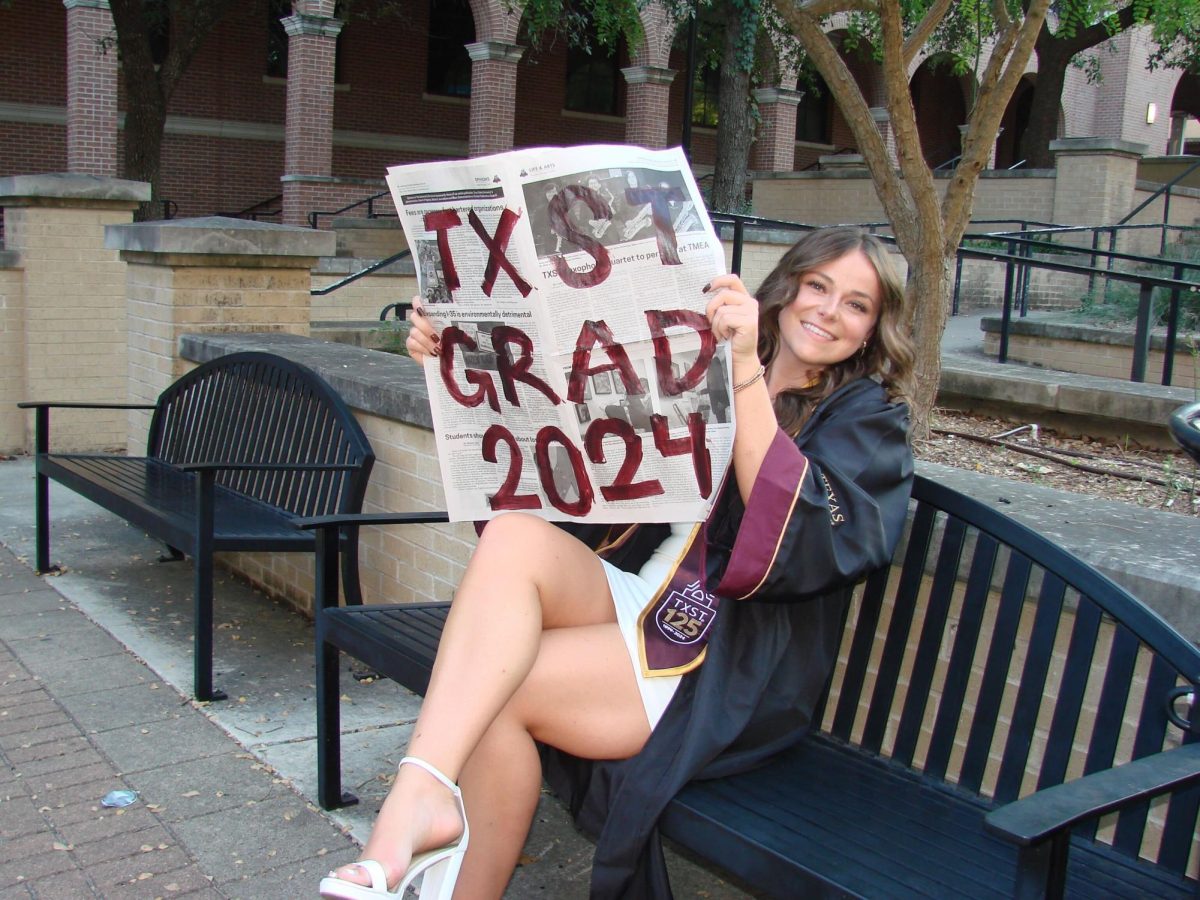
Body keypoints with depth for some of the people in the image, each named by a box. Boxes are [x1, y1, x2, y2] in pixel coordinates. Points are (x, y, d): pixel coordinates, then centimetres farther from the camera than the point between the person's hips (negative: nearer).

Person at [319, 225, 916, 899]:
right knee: (515, 535, -26)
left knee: (494, 691, -24)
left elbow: (799, 534, -18)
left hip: (737, 662, -5)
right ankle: (424, 796, -32)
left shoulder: (868, 415, 3)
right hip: (633, 597, 5)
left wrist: (747, 370, -26)